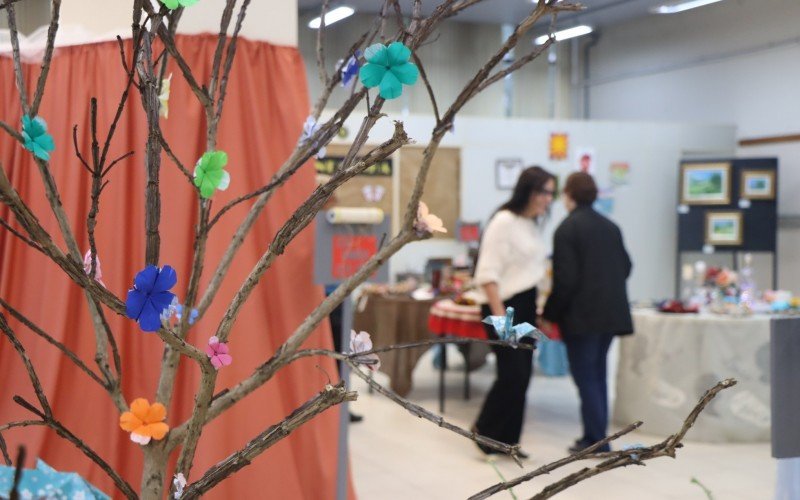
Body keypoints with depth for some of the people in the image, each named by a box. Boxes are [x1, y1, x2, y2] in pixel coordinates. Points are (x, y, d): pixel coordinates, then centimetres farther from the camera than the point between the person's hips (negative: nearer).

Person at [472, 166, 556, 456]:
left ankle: (506, 441, 17)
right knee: (513, 374, -9)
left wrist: (540, 307, 16)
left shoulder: (534, 224, 13)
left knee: (521, 377, 8)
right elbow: (488, 272, -17)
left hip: (526, 306, 8)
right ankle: (485, 430, 10)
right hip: (504, 305, -8)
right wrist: (499, 315, -23)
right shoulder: (504, 221, -12)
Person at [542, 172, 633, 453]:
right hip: (612, 312, 7)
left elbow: (565, 280, -16)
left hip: (582, 314, -7)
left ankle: (595, 441, 2)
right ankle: (597, 436, 21)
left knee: (585, 376, 1)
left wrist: (549, 316, -7)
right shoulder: (610, 227, 10)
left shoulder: (567, 229, -11)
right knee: (597, 373, 16)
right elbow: (625, 267, 17)